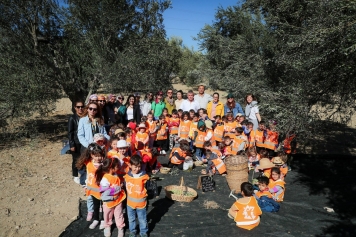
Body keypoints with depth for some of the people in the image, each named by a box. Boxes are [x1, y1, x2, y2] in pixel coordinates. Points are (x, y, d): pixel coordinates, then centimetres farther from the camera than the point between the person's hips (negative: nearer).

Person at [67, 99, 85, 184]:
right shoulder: (72, 118, -7)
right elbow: (70, 132, -7)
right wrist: (71, 145, -10)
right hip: (76, 143, -3)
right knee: (76, 160, 9)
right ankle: (75, 176, 26)